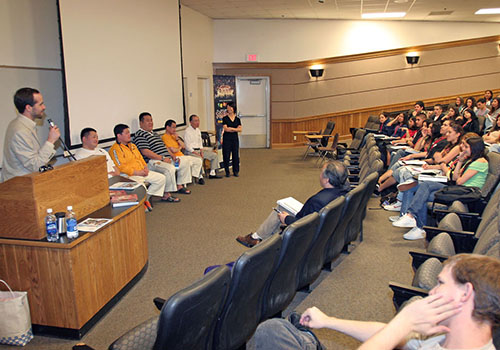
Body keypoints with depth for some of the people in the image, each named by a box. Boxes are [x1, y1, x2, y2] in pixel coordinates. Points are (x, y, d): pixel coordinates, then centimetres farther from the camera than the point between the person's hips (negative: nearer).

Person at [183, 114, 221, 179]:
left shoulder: (198, 130, 13)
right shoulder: (187, 131, -12)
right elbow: (187, 146, -16)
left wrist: (201, 152, -1)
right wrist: (197, 154, -20)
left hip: (199, 150, 9)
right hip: (191, 151, -9)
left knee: (214, 155, 1)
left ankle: (212, 173, 4)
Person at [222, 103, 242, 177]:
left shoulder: (237, 119, 9)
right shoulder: (225, 118, 0)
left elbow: (240, 129, 0)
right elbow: (225, 129, -10)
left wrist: (230, 128, -11)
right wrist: (235, 129, -7)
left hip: (235, 139, 3)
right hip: (227, 139, -2)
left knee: (236, 155, 3)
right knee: (226, 155, -2)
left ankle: (236, 171, 13)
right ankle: (227, 172, 8)